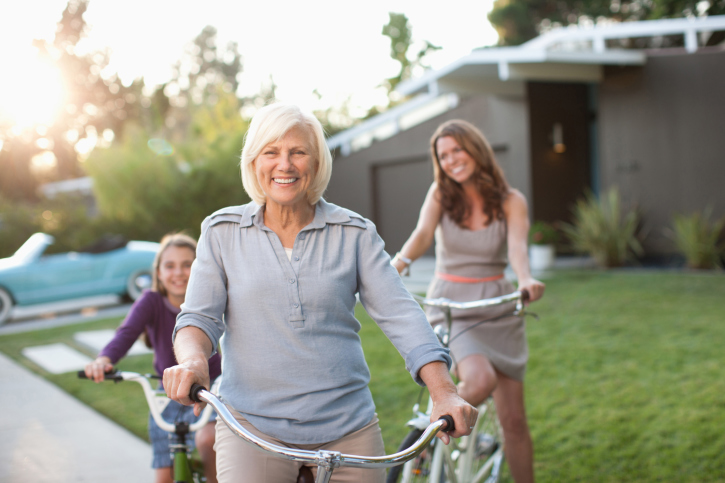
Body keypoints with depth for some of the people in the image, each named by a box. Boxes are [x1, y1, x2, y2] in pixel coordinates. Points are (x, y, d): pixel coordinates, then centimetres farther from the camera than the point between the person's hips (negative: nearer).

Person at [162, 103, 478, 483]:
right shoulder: (222, 232, 5)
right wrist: (191, 360, -24)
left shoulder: (354, 233, 4)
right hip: (253, 424, -1)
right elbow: (198, 317, 0)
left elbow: (399, 314, -3)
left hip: (348, 426, 1)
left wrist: (444, 393, -18)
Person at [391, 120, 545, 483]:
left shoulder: (511, 201, -2)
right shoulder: (441, 194, -1)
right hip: (450, 307, -1)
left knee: (513, 419, 1)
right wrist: (397, 264, -39)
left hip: (497, 310, 2)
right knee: (480, 380, -30)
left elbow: (517, 247, -18)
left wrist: (525, 280, -40)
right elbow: (422, 233, -18)